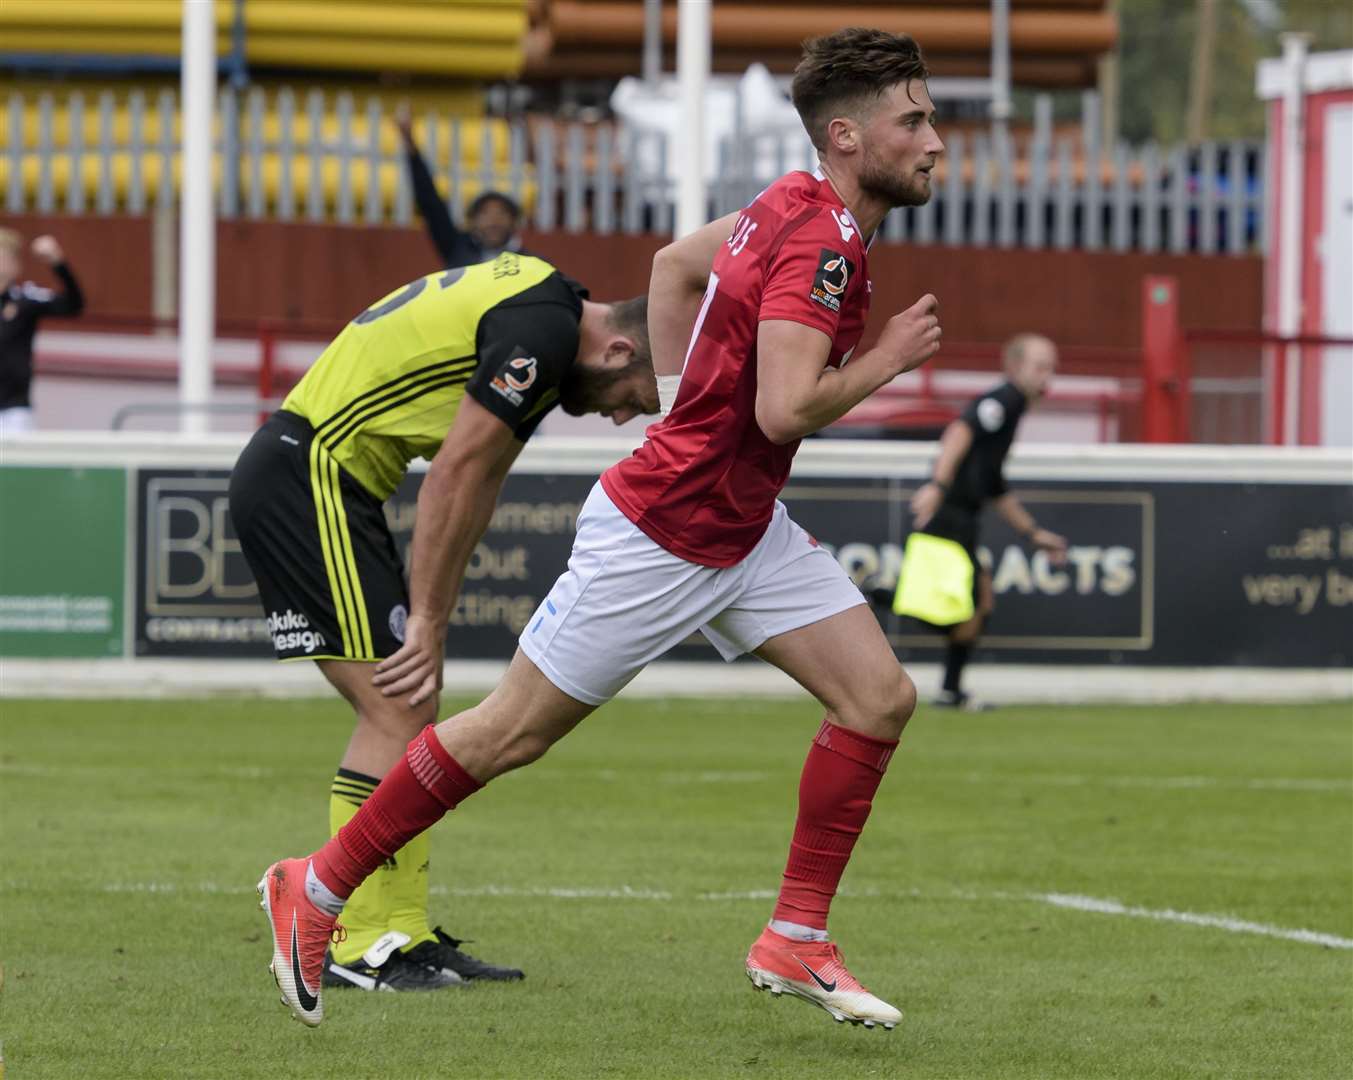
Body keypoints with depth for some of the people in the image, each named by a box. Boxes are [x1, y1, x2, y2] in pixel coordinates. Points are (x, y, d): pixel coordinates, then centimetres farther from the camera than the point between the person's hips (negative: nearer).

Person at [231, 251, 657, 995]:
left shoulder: (545, 307, 15)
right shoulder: (541, 330, -16)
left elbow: (473, 484, 15)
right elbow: (455, 476, -17)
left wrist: (428, 620, 10)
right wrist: (426, 621, -12)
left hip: (296, 478, 10)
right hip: (307, 478, -10)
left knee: (409, 713, 10)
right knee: (398, 711, -11)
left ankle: (405, 935, 11)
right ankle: (359, 946, -8)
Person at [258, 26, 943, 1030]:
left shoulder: (797, 211, 5)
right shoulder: (819, 241, -24)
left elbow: (676, 260, 21)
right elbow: (785, 409, -33)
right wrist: (888, 359, -17)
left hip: (744, 527, 9)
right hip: (658, 533, -9)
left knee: (881, 698, -1)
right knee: (514, 730, 2)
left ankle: (795, 943, 7)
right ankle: (315, 890, 17)